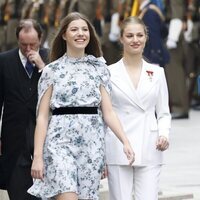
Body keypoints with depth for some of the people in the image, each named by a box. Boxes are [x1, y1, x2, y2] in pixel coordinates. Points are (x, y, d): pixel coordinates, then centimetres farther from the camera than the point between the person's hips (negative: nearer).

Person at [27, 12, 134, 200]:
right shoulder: (52, 70, 5)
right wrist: (37, 155, -5)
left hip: (92, 143, 2)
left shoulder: (99, 68, 10)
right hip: (60, 142, -2)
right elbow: (42, 116, 3)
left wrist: (125, 142, -7)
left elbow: (108, 112, 7)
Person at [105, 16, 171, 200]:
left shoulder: (157, 72, 10)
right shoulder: (109, 73, 3)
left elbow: (163, 112, 14)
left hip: (149, 151, 2)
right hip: (118, 150, -2)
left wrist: (164, 134, -7)